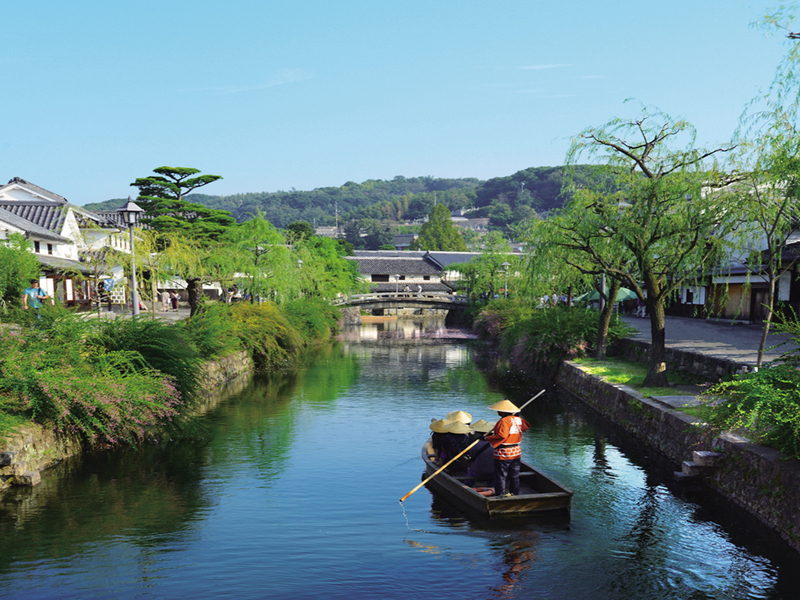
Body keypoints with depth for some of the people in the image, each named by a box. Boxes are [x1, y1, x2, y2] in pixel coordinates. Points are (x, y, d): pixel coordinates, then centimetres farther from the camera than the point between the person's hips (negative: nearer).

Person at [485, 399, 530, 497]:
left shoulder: (504, 421, -18)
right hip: (516, 452, 8)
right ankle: (514, 496, 22)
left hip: (502, 454, -8)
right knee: (514, 477, 15)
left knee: (500, 477, 1)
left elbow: (502, 436, -29)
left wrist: (488, 438, -23)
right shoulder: (518, 419, 6)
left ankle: (500, 496, 5)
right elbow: (526, 426, 26)